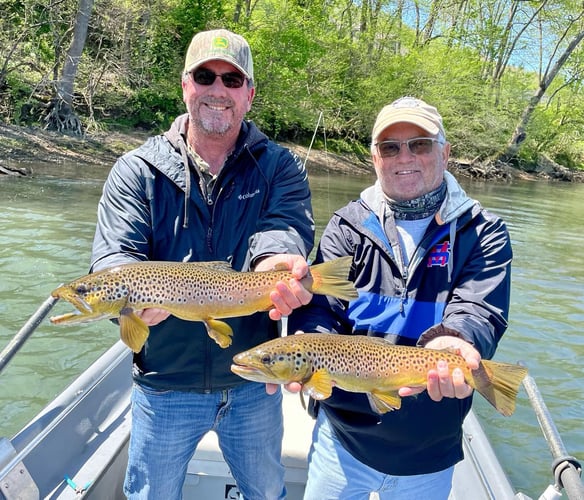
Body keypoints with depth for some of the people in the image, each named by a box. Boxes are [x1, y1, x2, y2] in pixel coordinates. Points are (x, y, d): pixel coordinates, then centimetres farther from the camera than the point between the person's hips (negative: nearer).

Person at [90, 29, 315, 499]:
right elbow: (113, 257, -16)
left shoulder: (280, 167, -4)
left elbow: (286, 227, -21)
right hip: (164, 385, 0)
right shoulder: (137, 170, -6)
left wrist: (276, 261, -46)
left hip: (254, 381, 1)